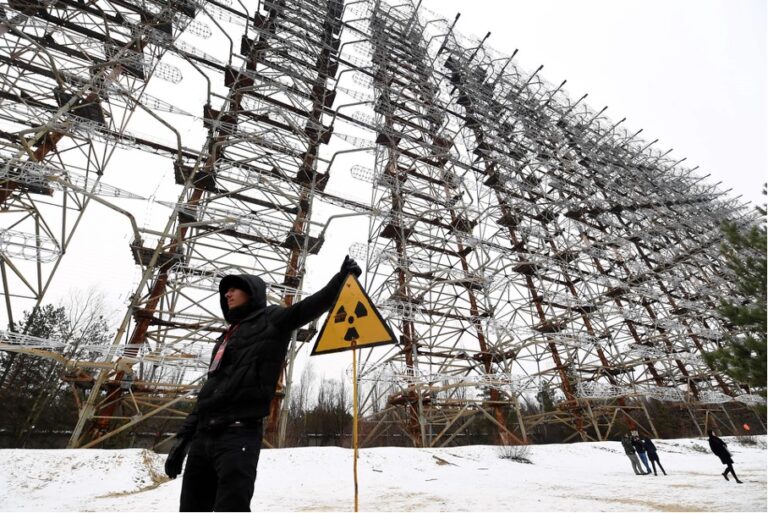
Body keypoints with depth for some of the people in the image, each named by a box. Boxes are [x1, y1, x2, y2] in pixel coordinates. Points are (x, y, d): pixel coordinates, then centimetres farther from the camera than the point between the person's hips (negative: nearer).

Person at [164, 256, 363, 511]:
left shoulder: (270, 320, 2)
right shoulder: (226, 338, 23)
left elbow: (310, 307, -12)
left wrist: (341, 277, -22)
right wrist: (183, 435, 19)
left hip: (238, 435, -8)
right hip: (203, 436, 8)